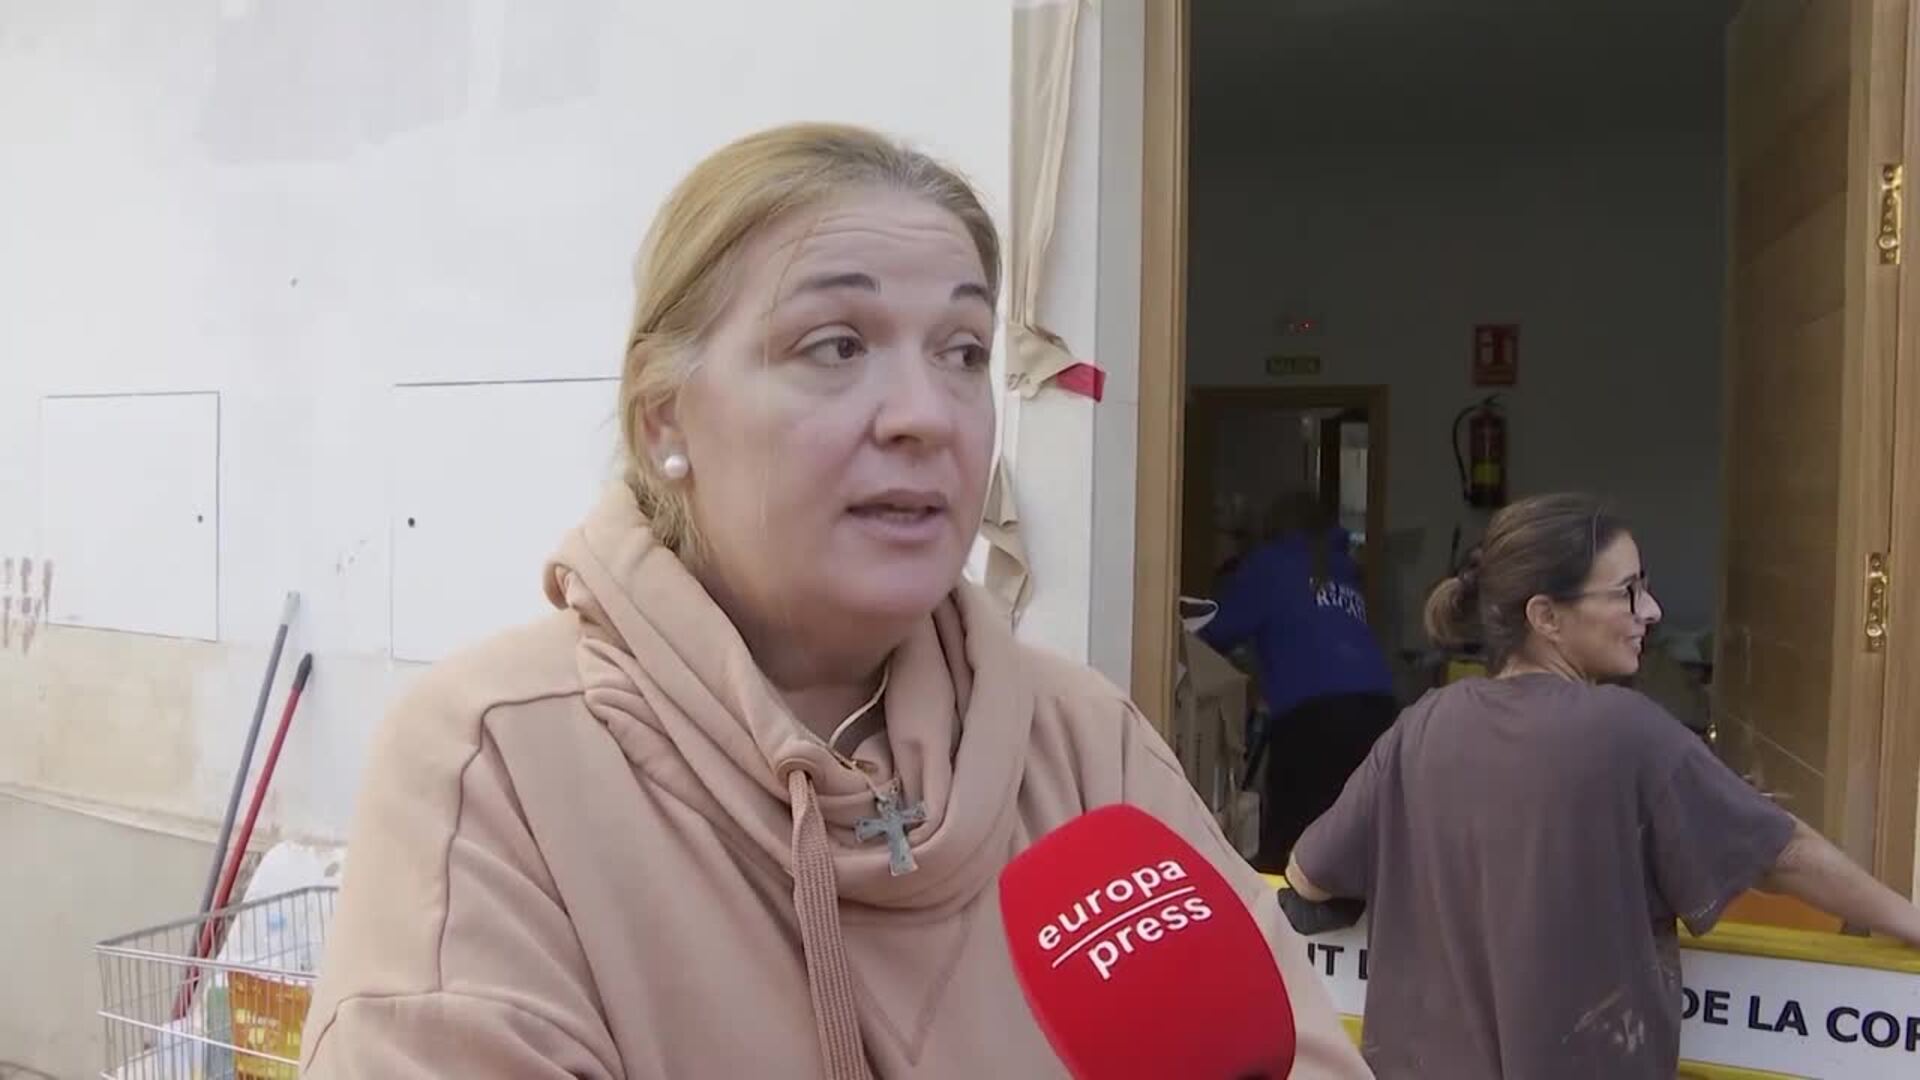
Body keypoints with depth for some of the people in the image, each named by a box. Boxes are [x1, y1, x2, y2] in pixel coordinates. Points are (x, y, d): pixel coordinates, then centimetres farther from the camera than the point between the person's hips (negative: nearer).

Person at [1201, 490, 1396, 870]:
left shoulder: (1268, 565, 14)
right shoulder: (1344, 571, 28)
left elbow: (1221, 632, 9)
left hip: (1311, 713, -5)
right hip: (1378, 708, 5)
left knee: (1287, 844, -4)